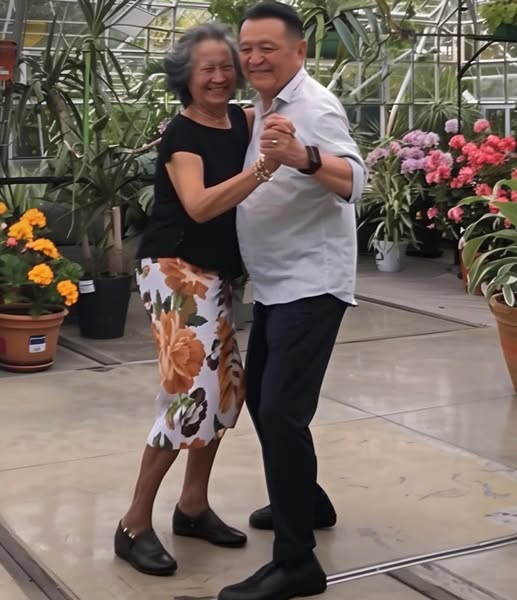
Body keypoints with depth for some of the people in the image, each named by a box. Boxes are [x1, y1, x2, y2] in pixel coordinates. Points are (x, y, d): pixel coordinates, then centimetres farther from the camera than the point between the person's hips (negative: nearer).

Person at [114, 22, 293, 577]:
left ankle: (193, 505, 24)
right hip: (175, 271, -8)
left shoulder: (242, 120, 7)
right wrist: (263, 167, -39)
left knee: (226, 384, 9)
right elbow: (199, 206, -29)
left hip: (213, 274, 8)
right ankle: (134, 525, -1)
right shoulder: (181, 134, -15)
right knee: (191, 391, -13)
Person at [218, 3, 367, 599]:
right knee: (260, 397, 19)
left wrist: (300, 157, -48)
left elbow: (353, 179, -32)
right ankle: (305, 501, 38)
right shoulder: (260, 108, 11)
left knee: (282, 411, -15)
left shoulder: (314, 106, -16)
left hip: (311, 283, -10)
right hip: (272, 282, 10)